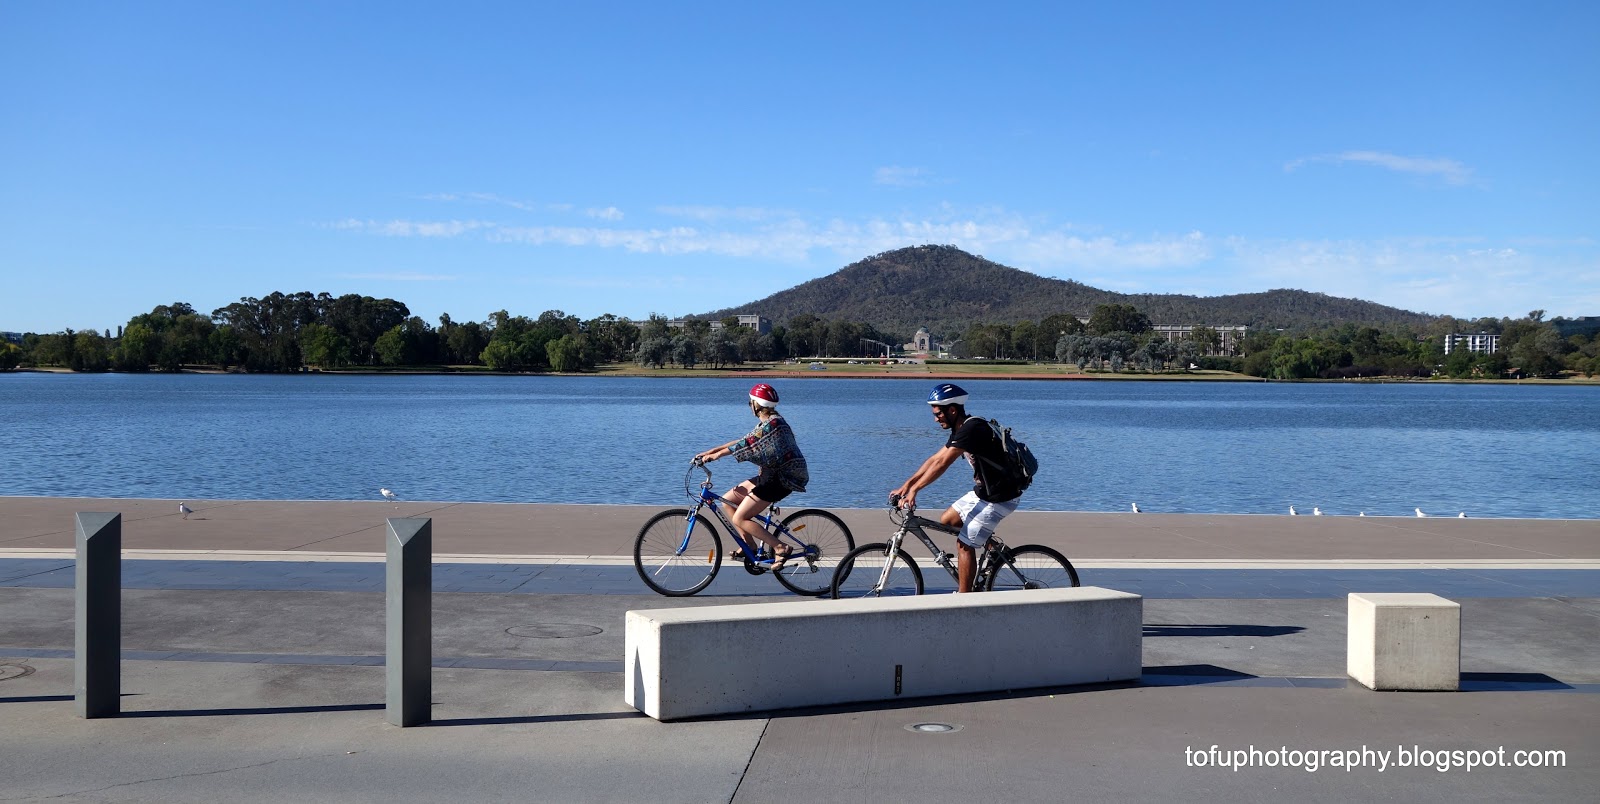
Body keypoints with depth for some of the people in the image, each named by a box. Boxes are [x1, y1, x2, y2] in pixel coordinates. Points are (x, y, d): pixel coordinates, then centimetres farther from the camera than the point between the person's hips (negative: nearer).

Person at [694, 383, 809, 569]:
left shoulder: (772, 423, -19)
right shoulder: (766, 423, 12)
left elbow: (745, 444, -23)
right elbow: (744, 441, 13)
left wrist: (717, 454, -20)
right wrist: (712, 451, 9)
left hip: (781, 480, -10)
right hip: (771, 475, 10)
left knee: (739, 519, -12)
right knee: (727, 501, 11)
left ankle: (780, 547, -8)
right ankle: (750, 545, 15)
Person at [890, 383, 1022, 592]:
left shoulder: (972, 429, -23)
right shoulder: (960, 429, 9)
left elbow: (942, 463, -27)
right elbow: (934, 459, 11)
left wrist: (914, 490, -27)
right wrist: (906, 485, 7)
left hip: (999, 498, -10)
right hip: (983, 491, 10)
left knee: (964, 544, -6)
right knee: (946, 520, 15)